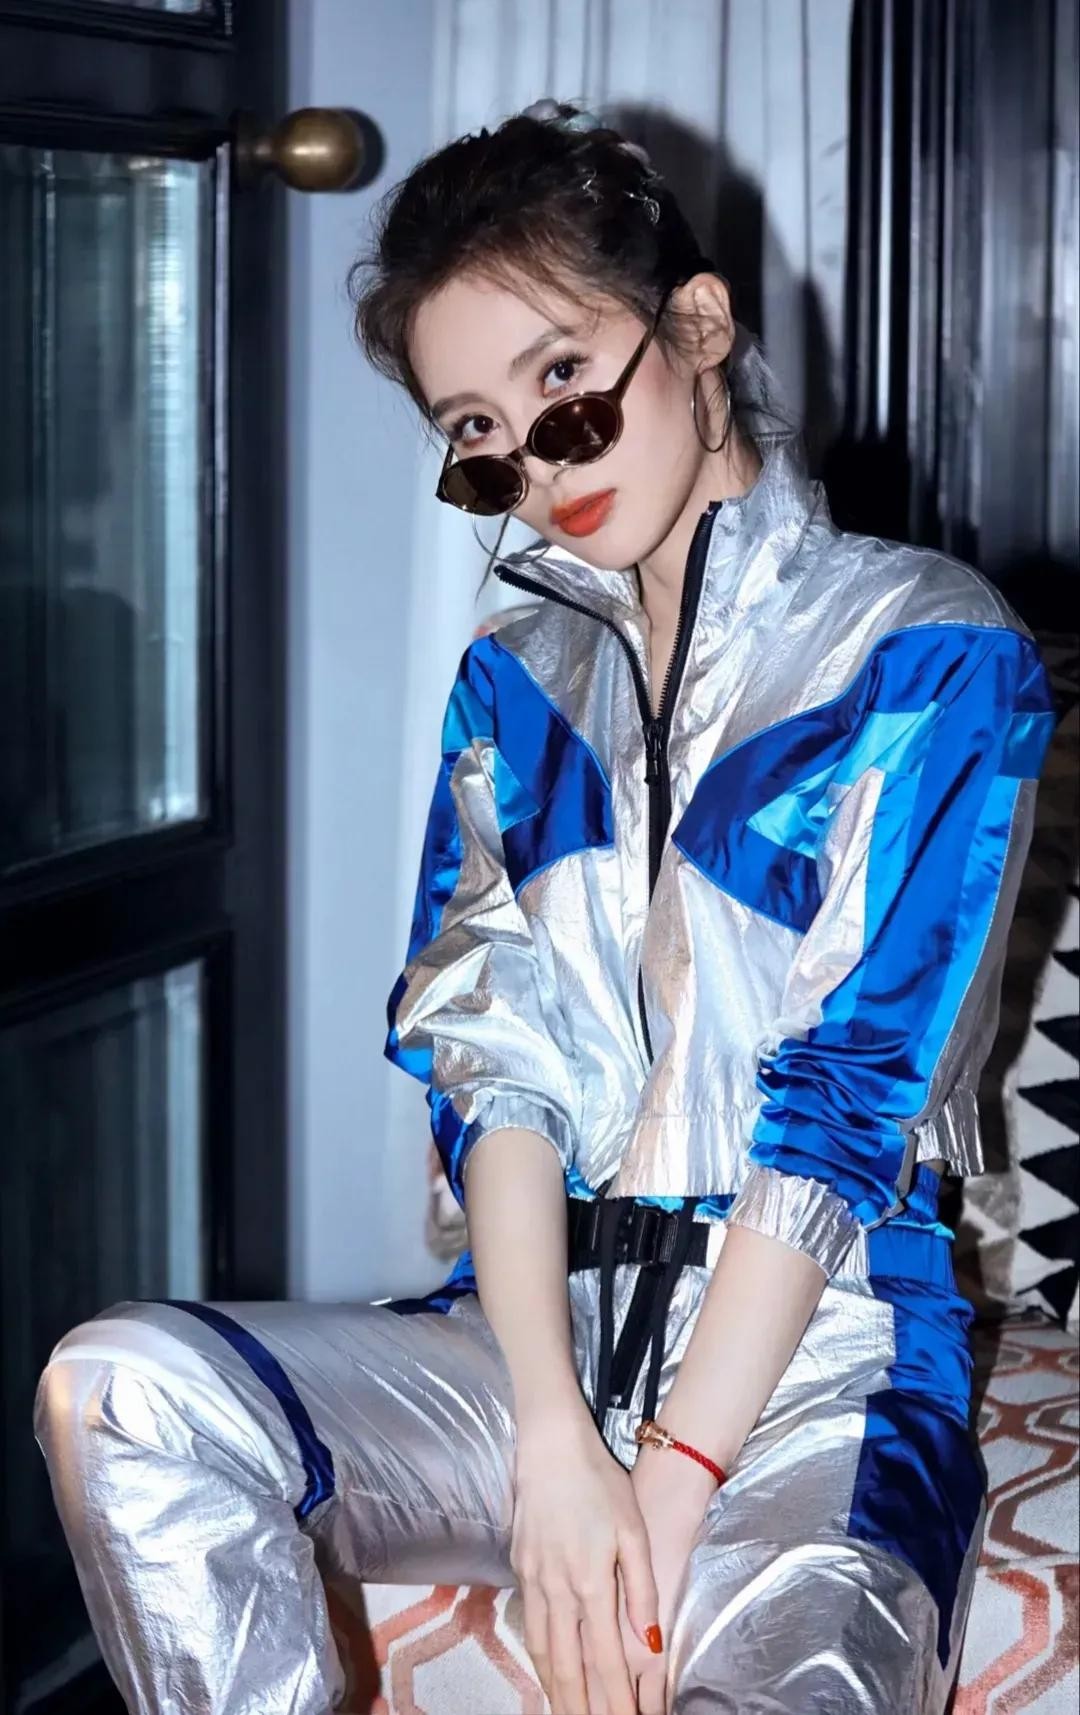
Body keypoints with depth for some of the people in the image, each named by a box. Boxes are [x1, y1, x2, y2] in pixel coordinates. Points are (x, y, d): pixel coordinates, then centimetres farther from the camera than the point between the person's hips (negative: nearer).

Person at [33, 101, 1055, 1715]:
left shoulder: (930, 654, -1)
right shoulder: (516, 685, 16)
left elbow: (850, 1100, -8)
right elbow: (489, 1063, 5)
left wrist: (670, 1494, -14)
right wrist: (555, 1443, -11)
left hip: (818, 1360, -5)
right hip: (544, 1324, 5)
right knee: (118, 1391, -22)